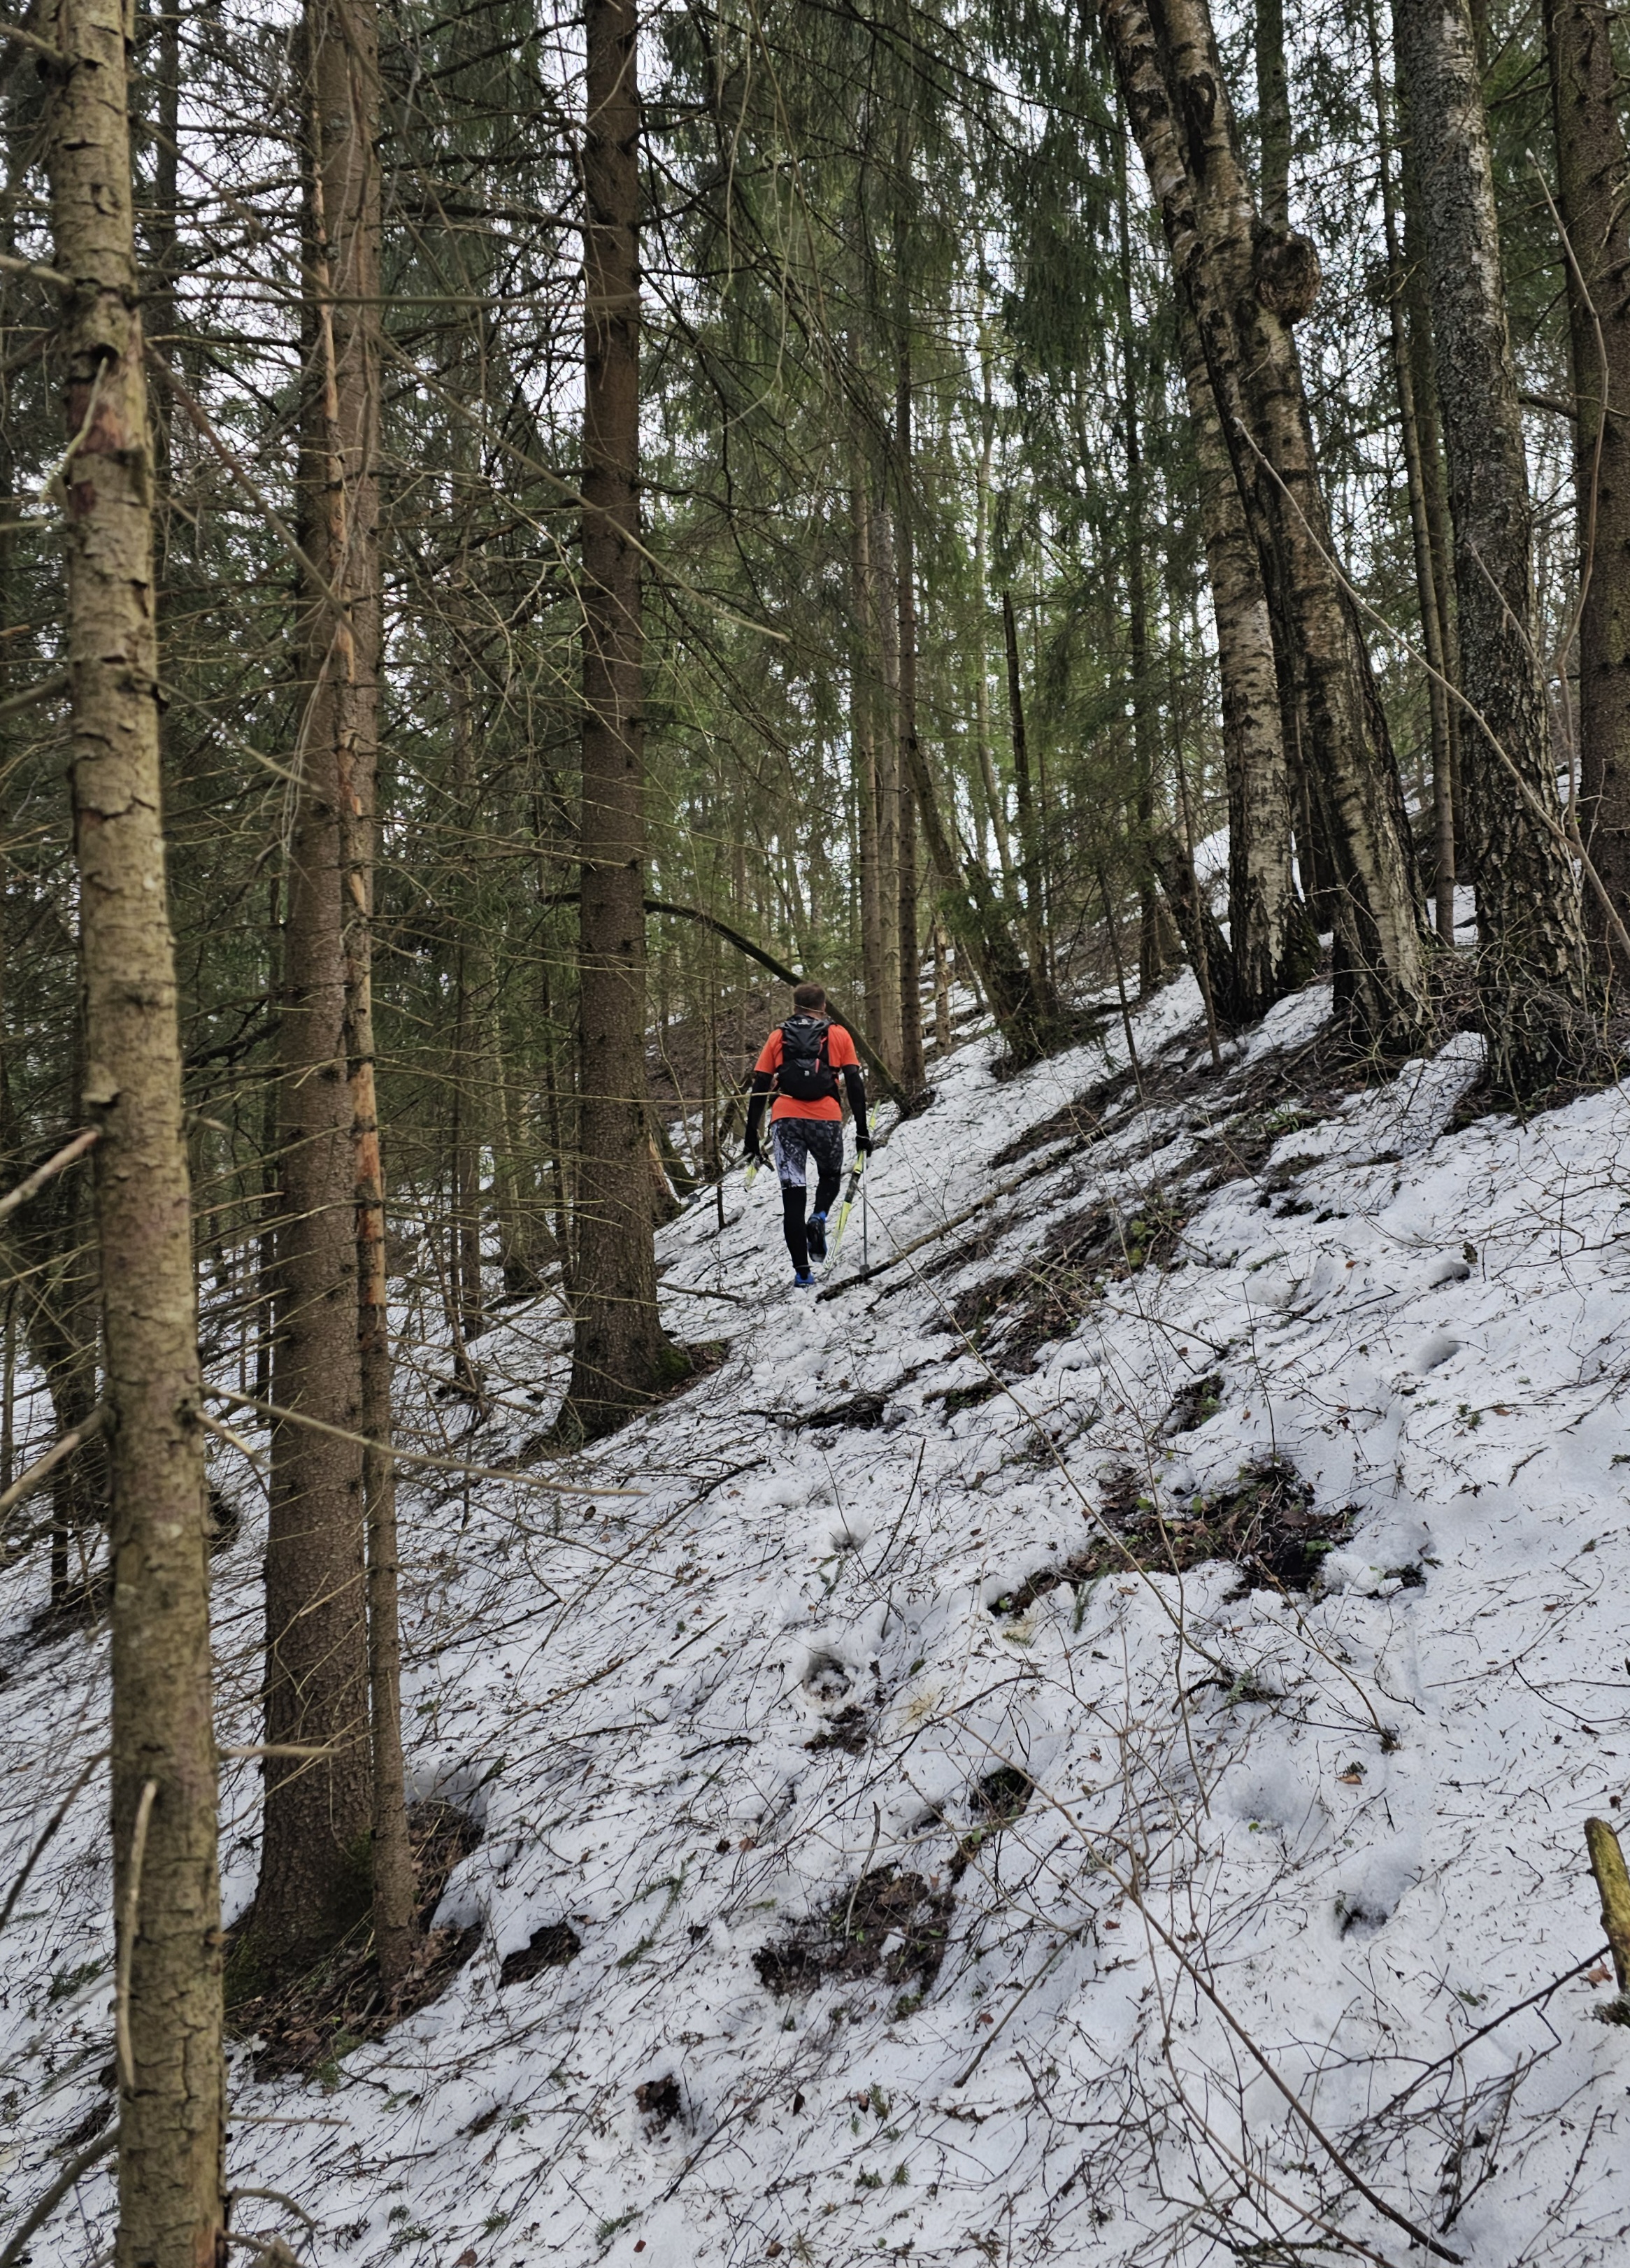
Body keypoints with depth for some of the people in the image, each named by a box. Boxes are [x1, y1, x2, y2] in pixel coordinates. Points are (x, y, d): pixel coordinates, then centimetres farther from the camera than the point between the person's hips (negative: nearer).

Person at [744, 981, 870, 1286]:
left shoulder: (778, 1037, 17)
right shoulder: (838, 1035, 14)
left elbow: (759, 1089, 11)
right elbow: (855, 1084, 5)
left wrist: (752, 1136, 13)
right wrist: (862, 1130, 8)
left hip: (786, 1120, 1)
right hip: (826, 1119, -1)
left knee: (793, 1196, 3)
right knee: (830, 1175, 25)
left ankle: (802, 1272, -4)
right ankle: (819, 1218, -5)